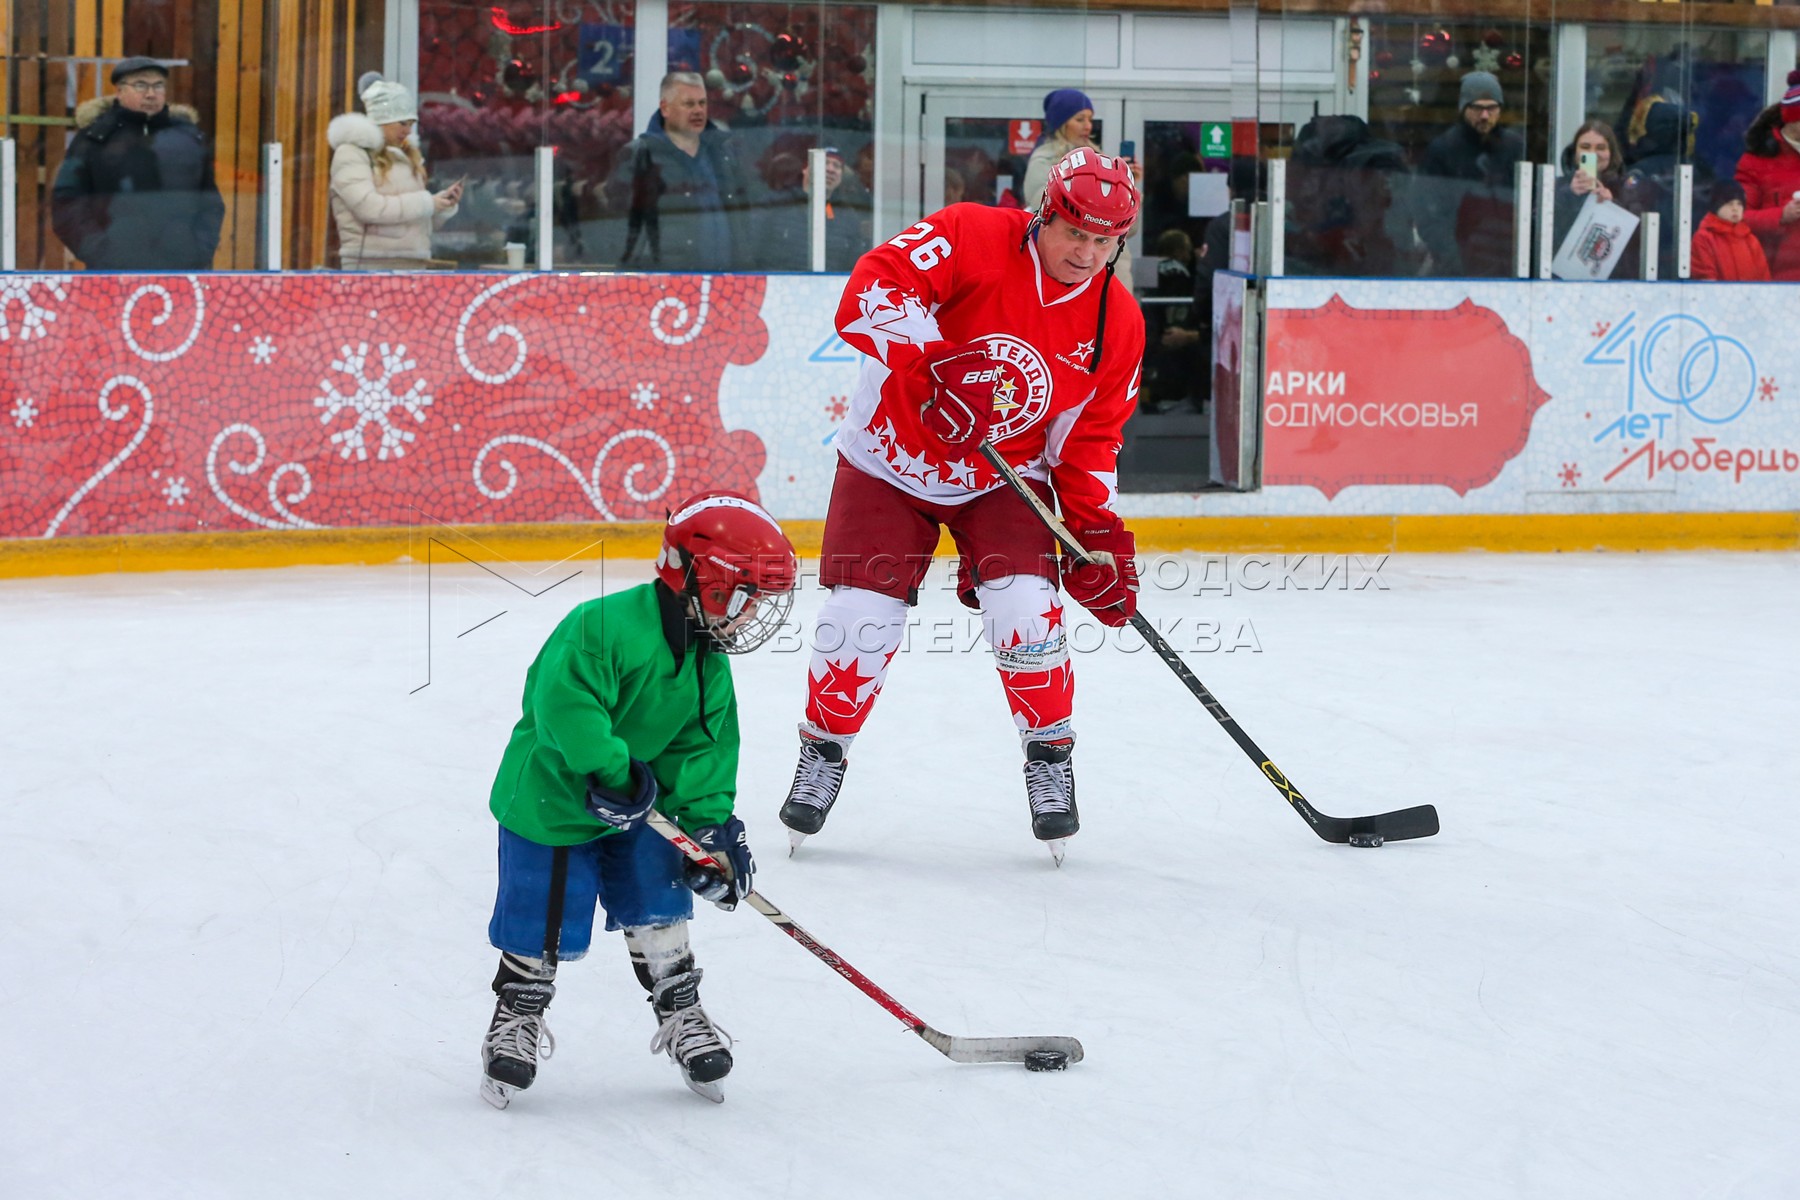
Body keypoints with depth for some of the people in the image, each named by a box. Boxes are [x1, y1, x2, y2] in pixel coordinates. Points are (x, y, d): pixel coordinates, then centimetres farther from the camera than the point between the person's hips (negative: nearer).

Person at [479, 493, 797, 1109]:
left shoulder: (709, 668, -1)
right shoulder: (607, 626, -29)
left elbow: (702, 752, 1)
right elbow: (563, 702, -36)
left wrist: (711, 826, -10)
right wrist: (612, 770, -35)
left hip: (634, 805, 7)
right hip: (551, 799, -7)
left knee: (658, 904, 5)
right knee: (543, 926, 1)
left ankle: (681, 1016, 22)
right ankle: (517, 1020, 23)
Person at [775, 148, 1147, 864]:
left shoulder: (1116, 322, -7)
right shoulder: (972, 239, -20)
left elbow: (1091, 438, 2)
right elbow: (870, 293, -31)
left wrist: (1101, 533, -8)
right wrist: (937, 361, -42)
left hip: (1004, 477, 2)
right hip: (890, 457, -2)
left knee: (1025, 609, -17)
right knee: (862, 616, -8)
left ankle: (1050, 756, 6)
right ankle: (823, 750, 17)